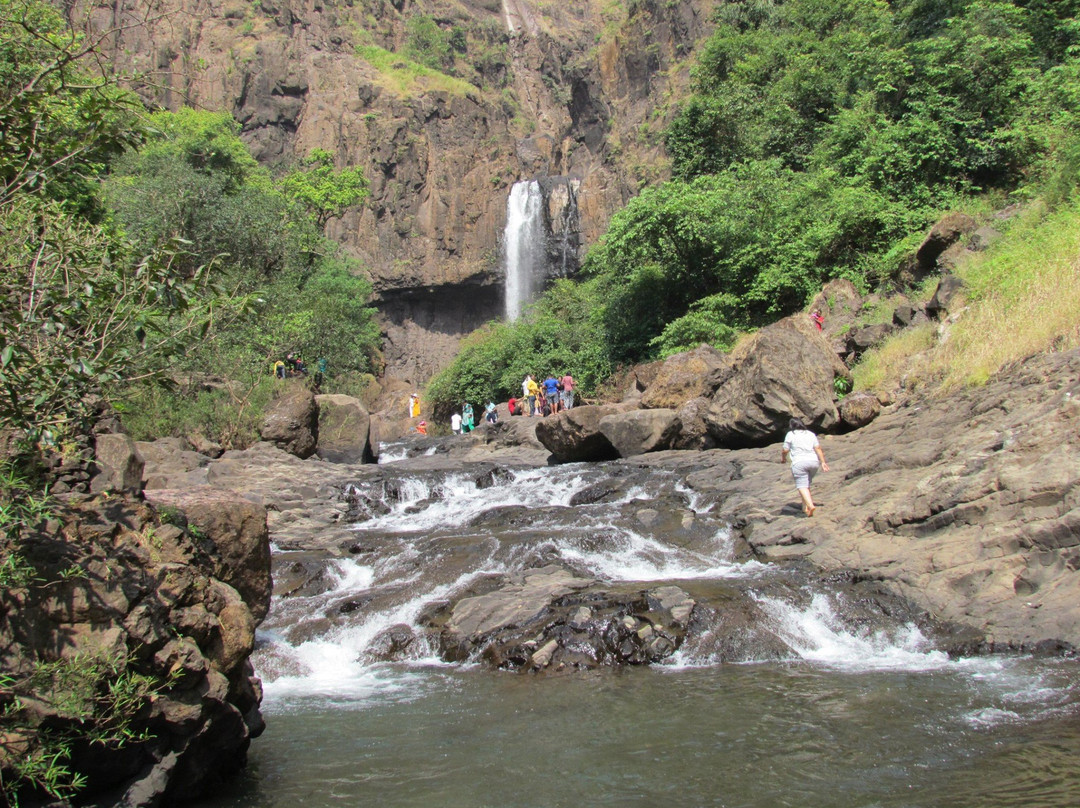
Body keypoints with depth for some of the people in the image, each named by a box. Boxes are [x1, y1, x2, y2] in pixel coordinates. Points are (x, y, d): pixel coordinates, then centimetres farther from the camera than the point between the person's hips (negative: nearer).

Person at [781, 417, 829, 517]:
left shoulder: (790, 434, 5)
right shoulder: (811, 434, 17)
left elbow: (785, 450, 5)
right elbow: (818, 449, 8)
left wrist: (783, 458, 24)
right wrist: (823, 462, 8)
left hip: (799, 463, -5)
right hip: (814, 461, 5)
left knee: (802, 486, -9)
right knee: (807, 484, 19)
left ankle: (810, 505, -29)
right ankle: (805, 507, 16)